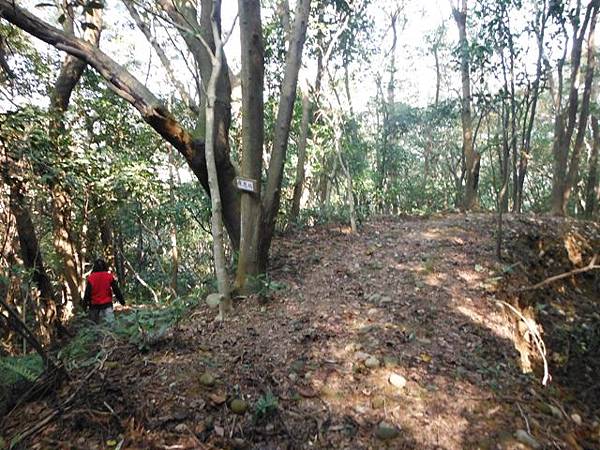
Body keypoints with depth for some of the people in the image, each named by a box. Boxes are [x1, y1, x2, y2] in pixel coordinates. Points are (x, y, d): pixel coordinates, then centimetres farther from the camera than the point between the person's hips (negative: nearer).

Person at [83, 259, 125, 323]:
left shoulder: (91, 278, -3)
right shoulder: (109, 276, -2)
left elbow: (87, 292, -3)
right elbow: (116, 290, 0)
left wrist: (85, 304, 4)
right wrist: (122, 300, 7)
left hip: (94, 305, 1)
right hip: (107, 304, -1)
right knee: (110, 322, -5)